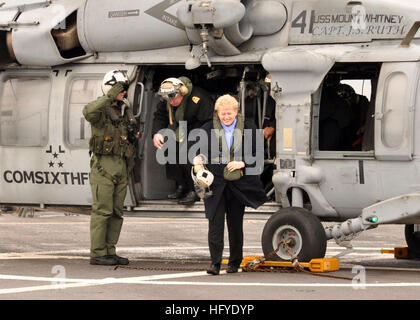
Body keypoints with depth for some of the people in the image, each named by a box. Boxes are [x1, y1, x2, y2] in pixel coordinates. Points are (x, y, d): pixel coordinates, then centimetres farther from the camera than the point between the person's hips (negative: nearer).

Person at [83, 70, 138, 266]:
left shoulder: (125, 111, 14)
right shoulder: (101, 109, -8)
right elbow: (89, 112, -34)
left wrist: (130, 162, 20)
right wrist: (110, 97, -35)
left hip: (121, 167, 7)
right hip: (103, 166, -7)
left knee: (116, 211, 8)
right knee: (102, 210, -8)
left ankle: (109, 251, 13)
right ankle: (97, 254, -4)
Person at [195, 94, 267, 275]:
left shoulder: (248, 129, 2)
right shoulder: (208, 129, 3)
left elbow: (257, 155, 5)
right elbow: (199, 150, 10)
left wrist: (242, 163, -10)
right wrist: (198, 158, -12)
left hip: (238, 184, 1)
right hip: (215, 183, -1)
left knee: (235, 224, 9)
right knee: (215, 222, -10)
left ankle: (234, 262, 20)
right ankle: (215, 262, -11)